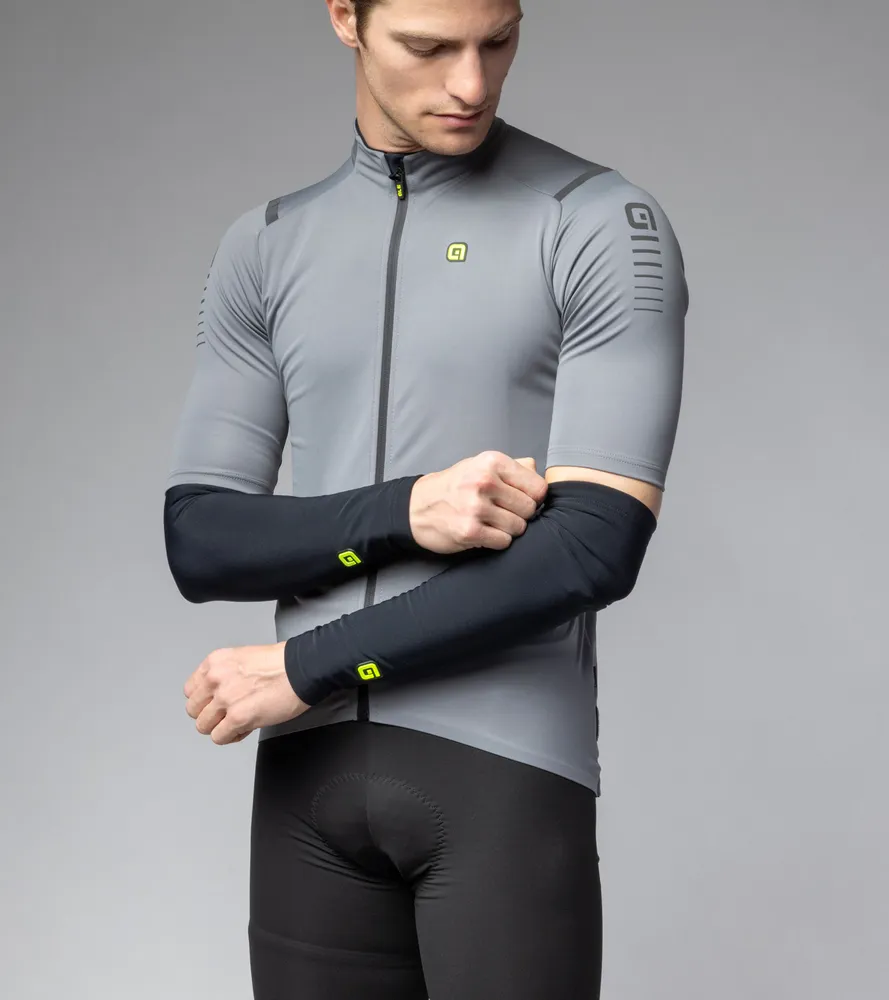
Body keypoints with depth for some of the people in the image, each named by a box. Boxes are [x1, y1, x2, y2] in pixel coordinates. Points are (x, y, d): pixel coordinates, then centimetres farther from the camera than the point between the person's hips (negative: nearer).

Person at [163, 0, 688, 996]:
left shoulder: (604, 226, -2)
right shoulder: (264, 251, 11)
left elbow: (599, 546, -10)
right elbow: (199, 541, 6)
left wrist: (306, 668, -7)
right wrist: (403, 512, -13)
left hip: (506, 767, -3)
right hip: (308, 771, 4)